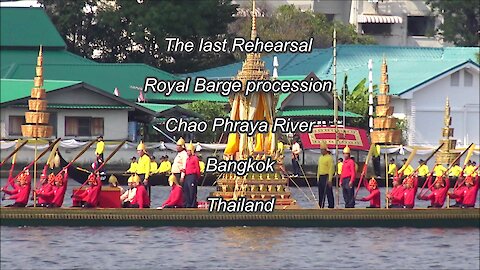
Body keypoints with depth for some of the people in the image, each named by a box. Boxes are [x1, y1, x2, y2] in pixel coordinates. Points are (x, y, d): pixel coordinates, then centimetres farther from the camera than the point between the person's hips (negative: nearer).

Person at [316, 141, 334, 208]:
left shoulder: (329, 158, -10)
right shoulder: (320, 158, 17)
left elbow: (331, 169, -14)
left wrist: (329, 179, -19)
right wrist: (318, 178, 17)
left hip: (326, 177, -8)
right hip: (320, 177, 8)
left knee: (329, 193, -6)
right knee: (321, 193, 11)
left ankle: (331, 206, -4)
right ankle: (321, 206, 16)